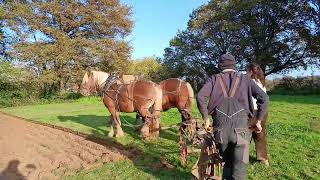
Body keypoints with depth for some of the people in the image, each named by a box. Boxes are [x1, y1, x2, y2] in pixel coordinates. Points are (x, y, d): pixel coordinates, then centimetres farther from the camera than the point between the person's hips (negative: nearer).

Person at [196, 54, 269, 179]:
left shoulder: (214, 79, 11)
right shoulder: (245, 79, 13)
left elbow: (200, 97, -5)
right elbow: (264, 98, 2)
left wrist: (206, 118, 4)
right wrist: (258, 121, 10)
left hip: (220, 128, 1)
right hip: (241, 128, -1)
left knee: (226, 163, 23)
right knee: (239, 170, 8)